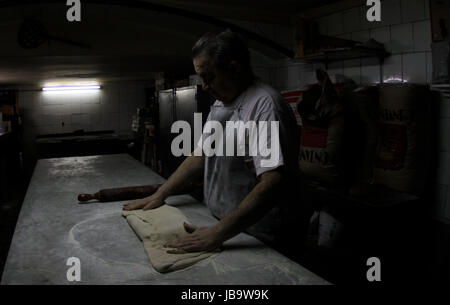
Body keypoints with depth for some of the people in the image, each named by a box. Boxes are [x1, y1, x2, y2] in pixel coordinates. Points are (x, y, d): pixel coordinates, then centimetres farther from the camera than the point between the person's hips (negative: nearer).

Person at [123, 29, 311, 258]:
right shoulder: (221, 104, 7)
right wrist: (160, 195, 5)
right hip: (225, 224, 8)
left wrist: (217, 233, -34)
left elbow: (273, 183, -32)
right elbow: (201, 156, 12)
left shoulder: (265, 105, -23)